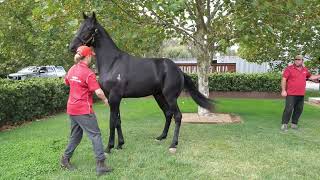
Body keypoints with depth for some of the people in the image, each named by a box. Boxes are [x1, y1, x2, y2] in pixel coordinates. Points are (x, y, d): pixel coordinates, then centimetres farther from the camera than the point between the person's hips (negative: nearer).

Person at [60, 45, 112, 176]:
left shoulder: (72, 69, 7)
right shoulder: (88, 73, -16)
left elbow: (66, 82, 27)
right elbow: (98, 92, -20)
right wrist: (105, 100, -2)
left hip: (71, 108, 8)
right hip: (83, 110, -8)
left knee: (75, 135, 21)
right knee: (95, 135, -2)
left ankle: (65, 159, 30)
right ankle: (100, 165, -3)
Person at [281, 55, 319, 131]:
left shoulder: (305, 69, 12)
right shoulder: (289, 68, -5)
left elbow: (310, 77, 31)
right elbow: (283, 79, -9)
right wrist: (283, 90, -15)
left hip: (301, 94, 6)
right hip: (291, 94, -6)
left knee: (299, 110, 9)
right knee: (289, 109, -9)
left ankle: (294, 123, 20)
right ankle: (284, 124, 0)